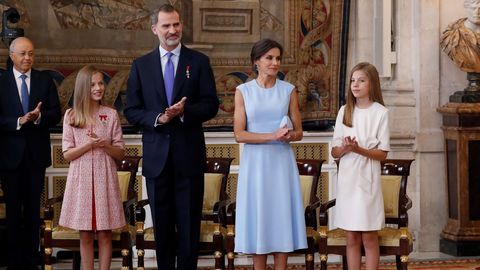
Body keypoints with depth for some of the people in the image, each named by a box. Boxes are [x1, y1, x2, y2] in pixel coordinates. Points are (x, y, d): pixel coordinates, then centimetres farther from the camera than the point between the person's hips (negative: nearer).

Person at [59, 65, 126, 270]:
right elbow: (67, 154, -1)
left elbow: (120, 153, 4)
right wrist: (89, 145, -15)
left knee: (105, 234, 3)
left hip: (104, 178, 0)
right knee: (85, 235, 5)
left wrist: (104, 144, -15)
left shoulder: (111, 115, 3)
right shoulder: (71, 116, 1)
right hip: (81, 178, 0)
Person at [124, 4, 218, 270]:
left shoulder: (199, 61, 2)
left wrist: (184, 112, -19)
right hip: (157, 156, 2)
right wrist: (158, 118, -15)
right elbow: (131, 110, 3)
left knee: (189, 223, 3)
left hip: (189, 155, -1)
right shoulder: (141, 65, 6)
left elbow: (211, 105, -2)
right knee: (162, 225, 11)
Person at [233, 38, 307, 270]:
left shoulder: (288, 90, 5)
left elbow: (298, 132, 7)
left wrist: (290, 135, -16)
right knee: (257, 217, 2)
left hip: (282, 163, 1)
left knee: (281, 216, 1)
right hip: (255, 163, -1)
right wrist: (272, 136, -17)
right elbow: (239, 134, -6)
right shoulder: (243, 91, 1)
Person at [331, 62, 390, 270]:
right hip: (347, 178, 3)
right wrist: (345, 148, -15)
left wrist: (359, 149, -21)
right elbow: (334, 152, 7)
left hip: (368, 179, -3)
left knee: (369, 237, 1)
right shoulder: (344, 111, 7)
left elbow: (382, 154, -5)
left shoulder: (380, 113, -3)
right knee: (351, 237, 6)